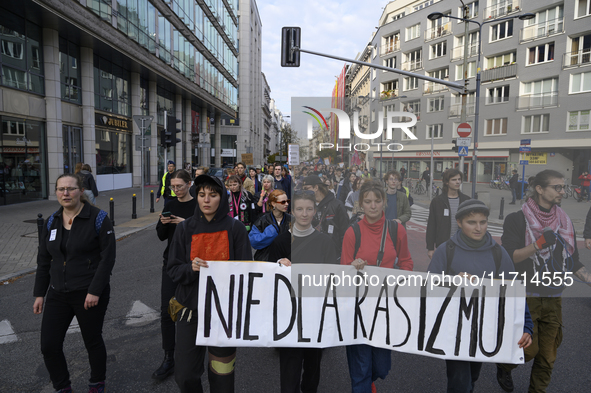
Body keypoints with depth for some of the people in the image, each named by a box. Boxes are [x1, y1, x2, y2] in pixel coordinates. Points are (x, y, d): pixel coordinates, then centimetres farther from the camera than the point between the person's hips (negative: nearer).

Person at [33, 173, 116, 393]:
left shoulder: (97, 218, -11)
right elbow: (43, 260, 13)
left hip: (90, 294, -5)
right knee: (49, 346, 4)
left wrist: (95, 291, -18)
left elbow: (108, 257, -14)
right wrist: (39, 293, 10)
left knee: (93, 342, 10)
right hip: (58, 294, 5)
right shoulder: (52, 222, 6)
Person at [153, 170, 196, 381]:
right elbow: (162, 236, 8)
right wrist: (163, 223, -12)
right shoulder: (170, 205, 7)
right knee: (166, 310, 0)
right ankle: (169, 359, 10)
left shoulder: (198, 206, -7)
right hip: (171, 262, 4)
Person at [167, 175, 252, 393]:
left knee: (222, 374, 9)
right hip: (192, 308, 2)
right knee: (185, 375, 5)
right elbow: (173, 269, 2)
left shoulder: (235, 228, -3)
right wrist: (191, 269, -18)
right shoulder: (185, 228, 1)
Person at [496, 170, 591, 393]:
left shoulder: (565, 222, 8)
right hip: (525, 297, -5)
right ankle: (504, 366, 32)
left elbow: (573, 262, 12)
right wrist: (539, 244, -26)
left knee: (548, 355, 10)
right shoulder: (517, 220, -9)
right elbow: (509, 257, -15)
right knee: (529, 349, 1)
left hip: (553, 299, 5)